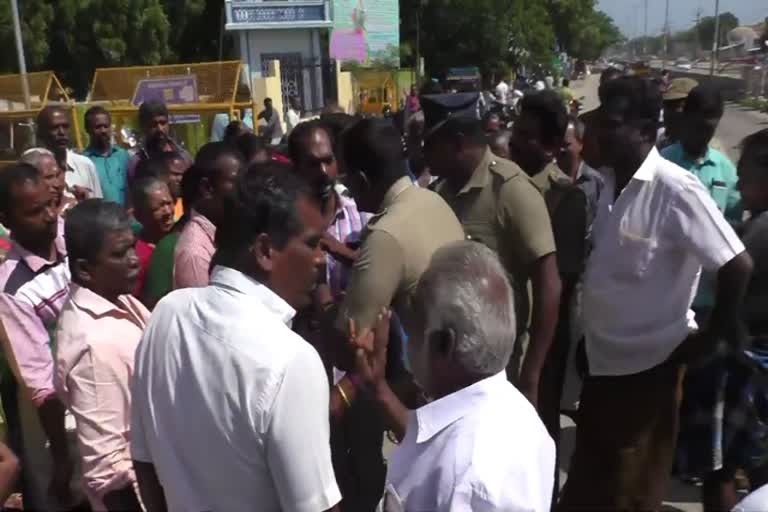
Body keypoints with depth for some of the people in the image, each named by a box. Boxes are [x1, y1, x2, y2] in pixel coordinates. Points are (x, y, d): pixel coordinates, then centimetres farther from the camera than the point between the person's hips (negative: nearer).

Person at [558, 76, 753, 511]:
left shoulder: (675, 189, -20)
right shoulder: (611, 182, 2)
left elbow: (738, 265, -18)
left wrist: (713, 336, -10)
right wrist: (591, 335, 11)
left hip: (648, 363, -7)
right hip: (604, 357, 7)